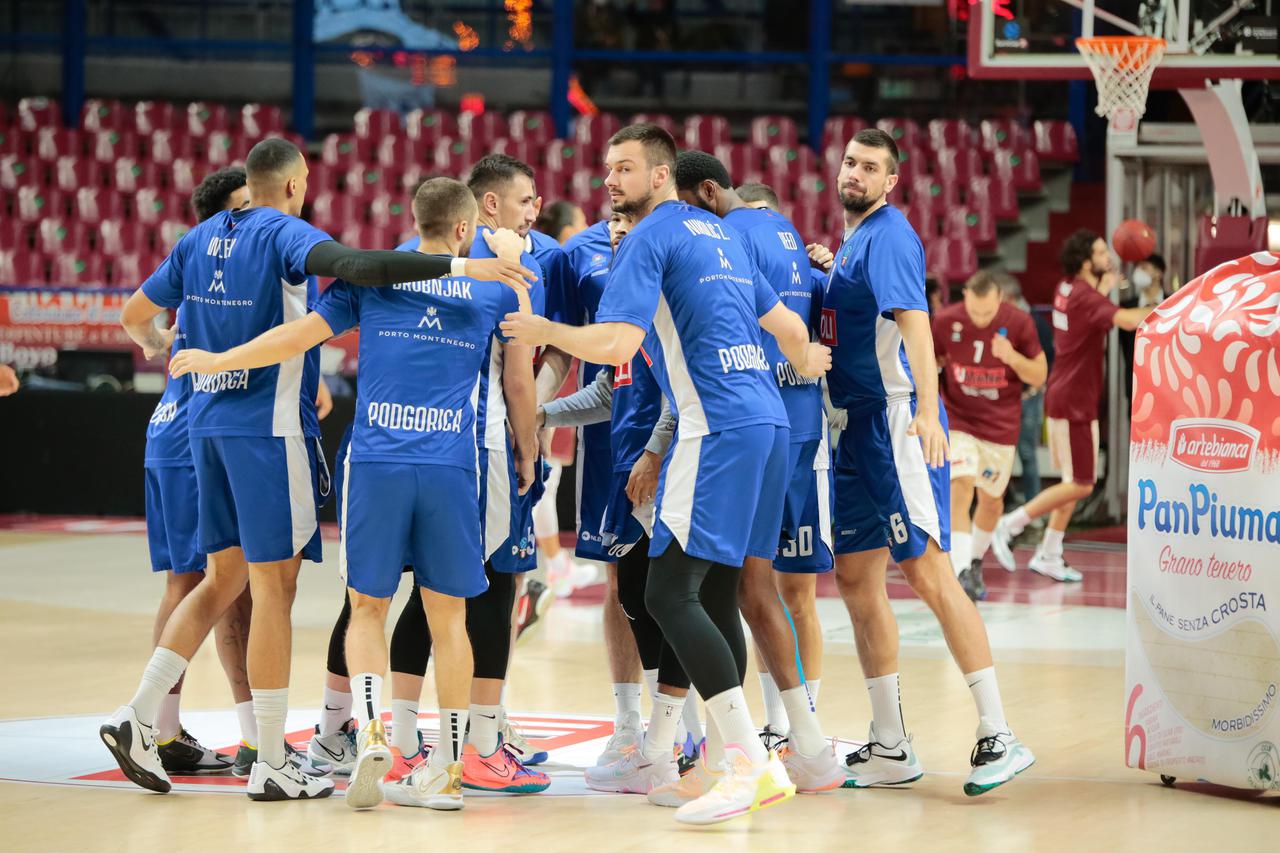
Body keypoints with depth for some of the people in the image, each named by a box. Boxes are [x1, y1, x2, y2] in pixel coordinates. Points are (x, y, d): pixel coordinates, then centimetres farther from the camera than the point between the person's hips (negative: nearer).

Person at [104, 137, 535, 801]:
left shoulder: (201, 238, 11)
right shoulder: (284, 234, -11)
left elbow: (135, 314, 19)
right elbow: (353, 266, -31)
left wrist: (156, 346, 43)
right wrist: (462, 267, -35)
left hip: (209, 422, 7)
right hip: (269, 427, -7)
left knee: (224, 579, 17)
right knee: (273, 587, -2)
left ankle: (137, 718, 10)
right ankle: (270, 765, 1)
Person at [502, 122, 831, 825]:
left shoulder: (649, 238, -4)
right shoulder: (717, 232, 21)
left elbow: (617, 344, -15)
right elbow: (786, 324, 28)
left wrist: (543, 331, 0)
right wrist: (805, 364, 48)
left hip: (716, 429, -9)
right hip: (766, 422, 9)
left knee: (669, 592, -11)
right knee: (715, 595, 12)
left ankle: (750, 763, -18)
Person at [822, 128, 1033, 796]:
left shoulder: (888, 235, -11)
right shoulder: (852, 241, 18)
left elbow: (912, 318, -27)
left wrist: (926, 410, -38)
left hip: (897, 421, -10)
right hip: (857, 425, 10)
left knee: (926, 572, -13)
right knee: (856, 578, 9)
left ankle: (998, 737, -11)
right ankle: (890, 749, 15)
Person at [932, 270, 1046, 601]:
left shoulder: (1019, 322, -13)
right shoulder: (945, 320, -13)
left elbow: (1039, 376, -6)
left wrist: (1012, 357, -25)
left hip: (1000, 425, 2)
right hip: (958, 420, -2)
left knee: (991, 500, 13)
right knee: (961, 488, -21)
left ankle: (975, 564, 36)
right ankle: (961, 572, -27)